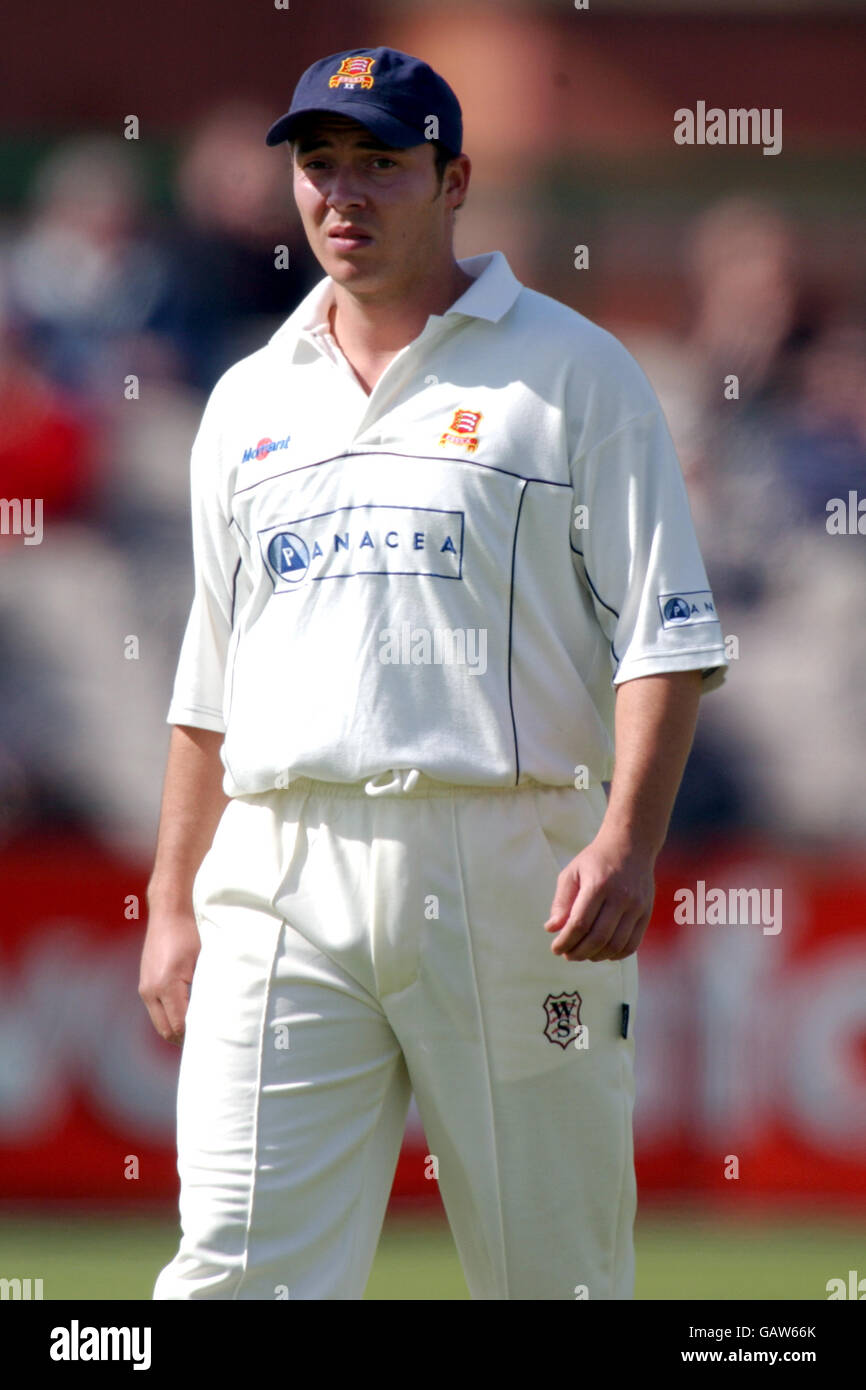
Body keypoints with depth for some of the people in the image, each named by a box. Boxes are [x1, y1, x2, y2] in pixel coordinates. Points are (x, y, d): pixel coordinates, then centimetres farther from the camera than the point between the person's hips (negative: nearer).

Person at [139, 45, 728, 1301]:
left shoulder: (570, 373, 4)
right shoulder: (250, 400, 19)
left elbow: (665, 636, -3)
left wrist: (627, 841, -17)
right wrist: (170, 904, 15)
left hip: (507, 868, -3)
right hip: (281, 881, 3)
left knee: (554, 1266, 1)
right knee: (241, 1270, -8)